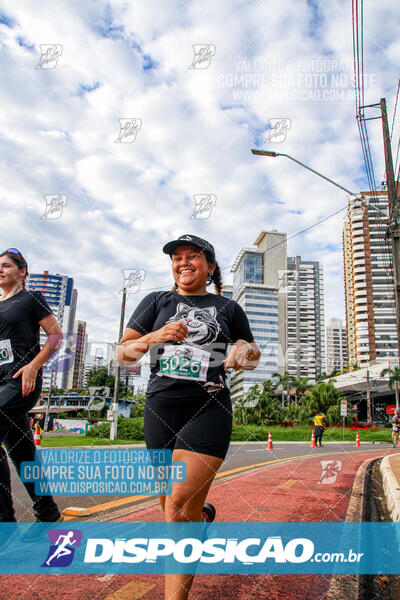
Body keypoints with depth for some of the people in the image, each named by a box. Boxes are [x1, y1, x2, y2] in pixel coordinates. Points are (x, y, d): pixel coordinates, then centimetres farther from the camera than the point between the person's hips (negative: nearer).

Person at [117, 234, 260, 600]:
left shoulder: (228, 308, 10)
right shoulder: (157, 302, 10)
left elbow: (253, 354, 20)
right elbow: (123, 354, 5)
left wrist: (244, 354, -4)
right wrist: (156, 337, -13)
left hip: (208, 409, -2)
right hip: (161, 408, 2)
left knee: (179, 507, -12)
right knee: (172, 506, 14)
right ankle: (203, 515, 48)